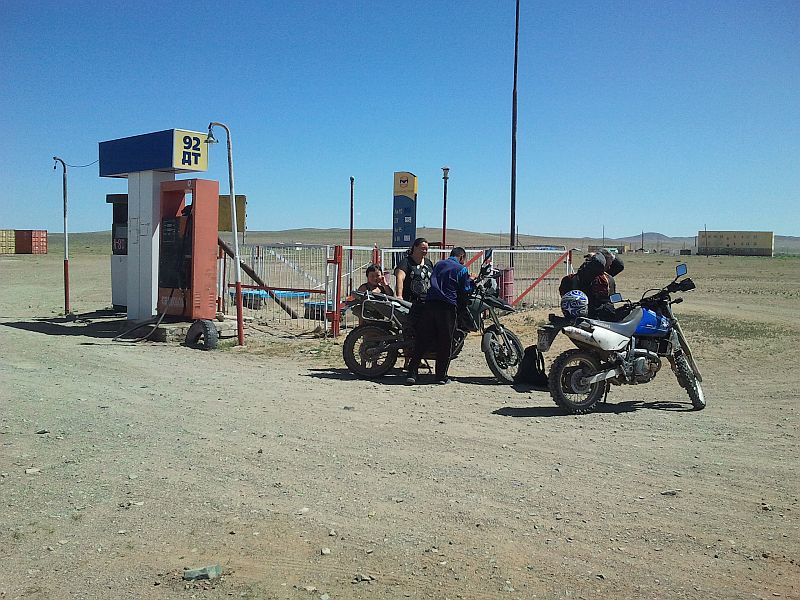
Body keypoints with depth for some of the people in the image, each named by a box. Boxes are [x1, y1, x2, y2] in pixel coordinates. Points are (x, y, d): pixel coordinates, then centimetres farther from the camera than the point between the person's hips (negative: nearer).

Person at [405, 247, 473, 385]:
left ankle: (412, 373, -1)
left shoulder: (439, 264, 21)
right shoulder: (461, 269, 4)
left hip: (429, 303, 5)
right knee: (445, 343, 4)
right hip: (447, 307, -5)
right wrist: (471, 280, 18)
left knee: (422, 340, 4)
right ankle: (441, 375, 6)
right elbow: (466, 291, 1)